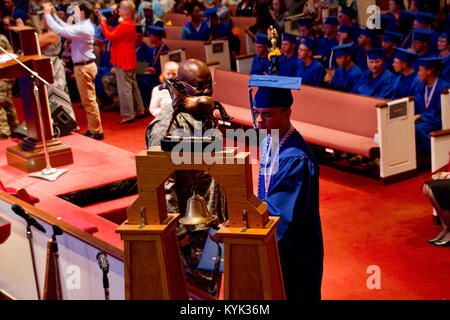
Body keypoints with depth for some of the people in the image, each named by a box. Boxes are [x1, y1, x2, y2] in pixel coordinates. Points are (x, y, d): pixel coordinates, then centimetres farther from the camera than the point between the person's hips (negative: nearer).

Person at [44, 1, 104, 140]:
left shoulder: (83, 29, -22)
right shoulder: (84, 26, 11)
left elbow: (60, 31, -24)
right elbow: (66, 27, 21)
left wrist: (48, 15, -15)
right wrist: (53, 15, 17)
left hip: (84, 68, -10)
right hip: (85, 66, 10)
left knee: (89, 101, -5)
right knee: (88, 101, 15)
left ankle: (96, 131, 0)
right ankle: (92, 129, 22)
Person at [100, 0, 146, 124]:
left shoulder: (125, 25, -20)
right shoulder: (129, 23, 14)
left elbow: (110, 36, -20)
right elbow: (113, 34, 15)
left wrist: (103, 23, -9)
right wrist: (105, 23, 8)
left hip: (123, 62, -10)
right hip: (129, 61, 10)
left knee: (124, 87, -5)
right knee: (132, 85, 17)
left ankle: (128, 115, -1)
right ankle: (139, 110, 24)